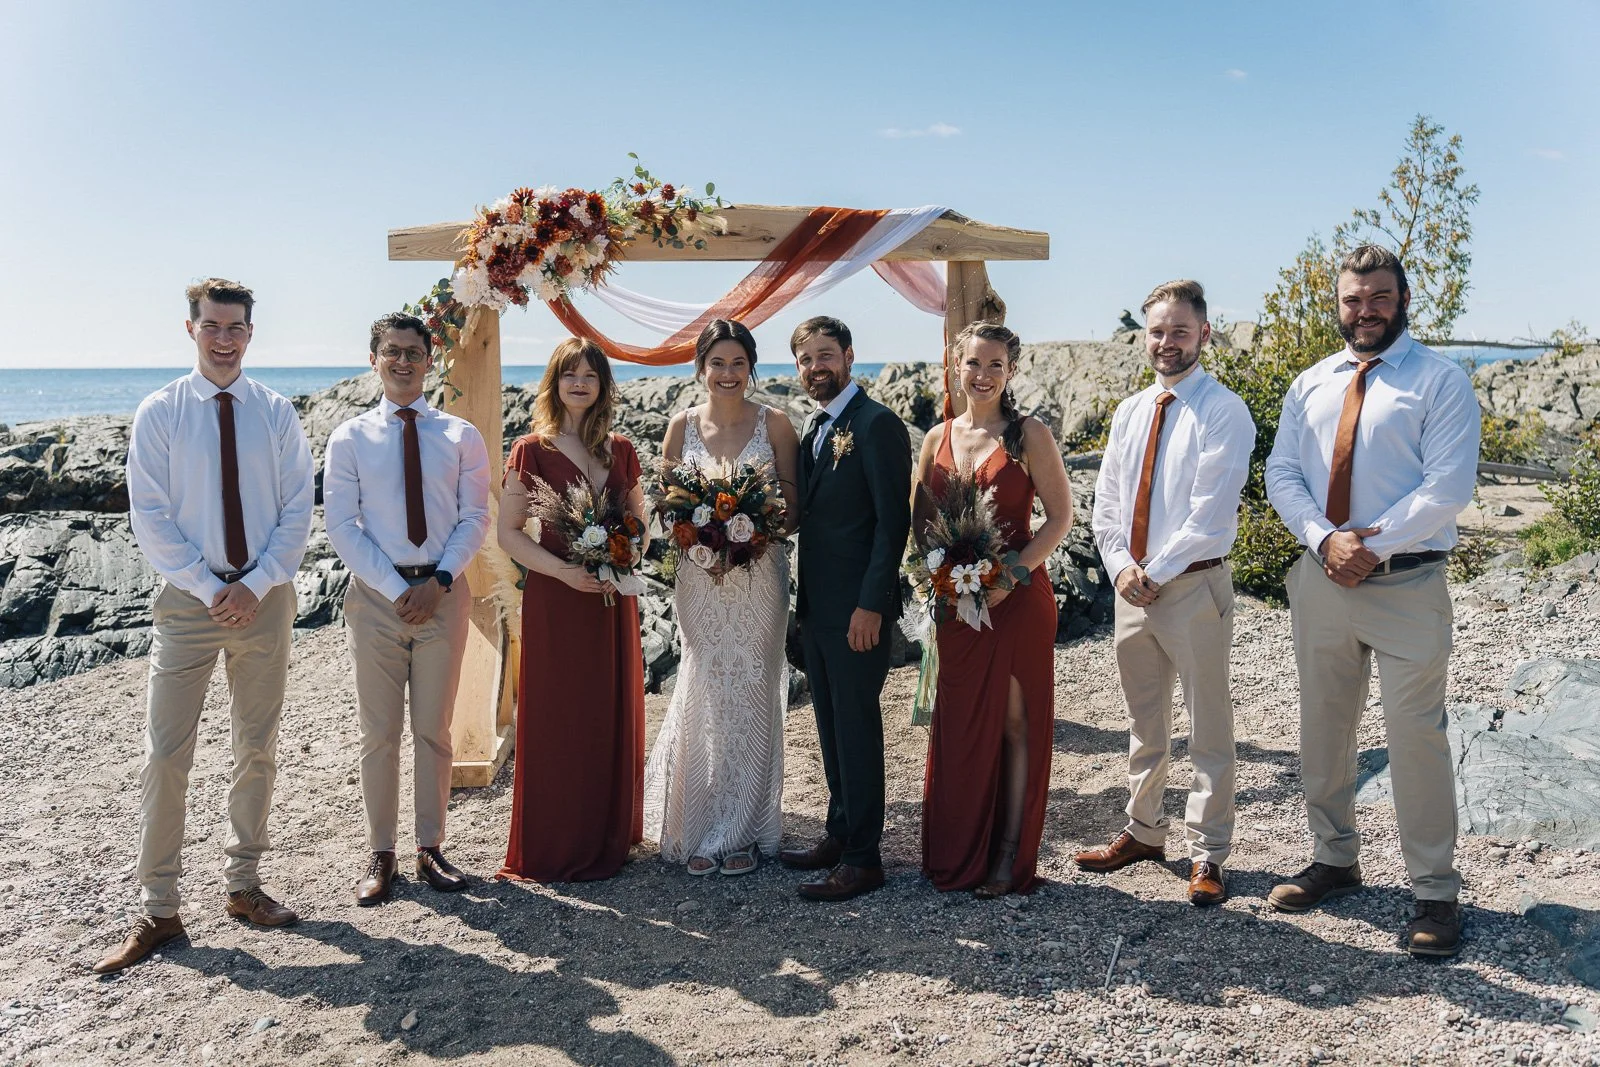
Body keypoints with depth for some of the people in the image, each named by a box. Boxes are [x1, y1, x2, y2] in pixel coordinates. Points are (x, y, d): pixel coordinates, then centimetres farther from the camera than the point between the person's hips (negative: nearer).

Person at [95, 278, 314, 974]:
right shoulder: (159, 413, -1)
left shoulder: (277, 414, 3)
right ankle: (158, 911, 7)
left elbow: (298, 510, 1)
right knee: (166, 754, -4)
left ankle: (244, 885, 26)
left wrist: (256, 585, -11)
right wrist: (209, 588, -12)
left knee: (257, 748, 11)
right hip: (188, 598, -2)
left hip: (265, 597, 2)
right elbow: (150, 517, -4)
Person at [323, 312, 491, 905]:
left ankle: (431, 848, 21)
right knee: (378, 732, 5)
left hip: (443, 593, 1)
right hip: (376, 595, -1)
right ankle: (381, 855, 16)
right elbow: (342, 526, -3)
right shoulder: (350, 438, 2)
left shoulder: (461, 435, 4)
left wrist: (439, 580, -12)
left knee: (434, 729, 9)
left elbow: (476, 517, 2)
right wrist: (396, 590, -11)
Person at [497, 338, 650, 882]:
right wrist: (563, 571, -17)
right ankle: (553, 849, 14)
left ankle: (610, 836, 24)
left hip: (613, 598, 4)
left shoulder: (620, 450, 8)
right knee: (556, 720, 2)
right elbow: (508, 532, -5)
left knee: (613, 717, 10)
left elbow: (639, 521, 14)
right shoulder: (531, 450, -4)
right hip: (555, 598, -4)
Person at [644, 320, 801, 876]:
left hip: (760, 578, -1)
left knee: (752, 697, 4)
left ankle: (741, 831, 17)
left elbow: (793, 507, 0)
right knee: (703, 698, 3)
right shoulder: (682, 425, 4)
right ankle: (699, 830, 16)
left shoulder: (774, 424, 0)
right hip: (698, 580, 1)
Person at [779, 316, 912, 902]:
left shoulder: (877, 424, -12)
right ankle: (839, 835, 28)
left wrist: (871, 604, -20)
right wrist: (804, 597, 13)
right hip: (816, 605, 9)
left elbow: (894, 519, -16)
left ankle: (862, 857, 9)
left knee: (856, 728, -1)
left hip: (857, 610, -9)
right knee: (831, 726, 16)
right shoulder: (813, 428, 15)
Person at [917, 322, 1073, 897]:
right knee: (956, 725, 9)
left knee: (1014, 724, 5)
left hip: (1015, 598, -4)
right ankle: (956, 854, 22)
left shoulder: (1029, 435, -5)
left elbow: (1060, 516, -6)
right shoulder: (937, 438, 8)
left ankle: (1009, 856, 15)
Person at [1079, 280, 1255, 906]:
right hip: (1131, 587, 7)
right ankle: (1144, 831, 30)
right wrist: (1122, 567, -3)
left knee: (1209, 729, 3)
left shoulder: (1223, 411, -9)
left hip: (1194, 585, -6)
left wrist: (1155, 573, -14)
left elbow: (1210, 513, -16)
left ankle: (1207, 856, 13)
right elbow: (1106, 503, 12)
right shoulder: (1129, 413, 12)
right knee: (1143, 724, 17)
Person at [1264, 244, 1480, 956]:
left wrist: (1373, 548, -16)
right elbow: (1281, 473, 5)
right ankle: (1334, 859, 30)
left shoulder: (1440, 381, -3)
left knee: (1416, 736, -2)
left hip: (1407, 583, -5)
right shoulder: (1310, 385, 12)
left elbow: (1449, 485, -11)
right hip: (1320, 578, 5)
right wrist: (1325, 540, -11)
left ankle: (1434, 892, 12)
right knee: (1323, 729, 13)